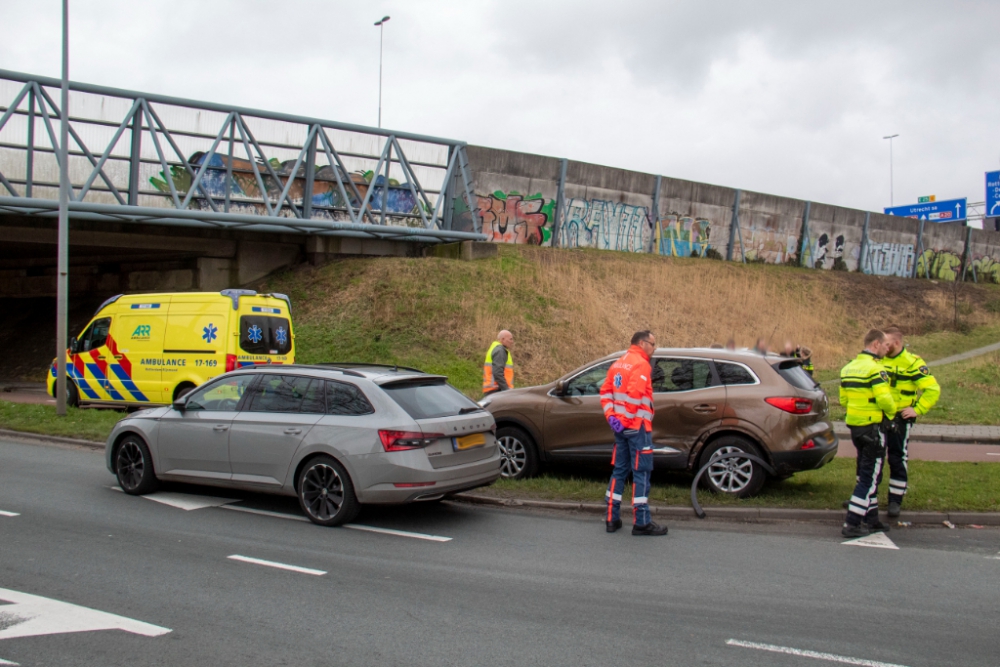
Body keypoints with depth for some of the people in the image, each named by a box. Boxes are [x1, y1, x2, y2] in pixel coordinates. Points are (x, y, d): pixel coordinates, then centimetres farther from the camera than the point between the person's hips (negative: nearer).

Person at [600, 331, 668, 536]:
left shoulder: (618, 364, 15)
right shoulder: (641, 365, -11)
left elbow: (605, 392, 10)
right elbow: (634, 394, -22)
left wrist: (611, 417, 2)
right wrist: (627, 421, -15)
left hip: (621, 426, 8)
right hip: (637, 427, -8)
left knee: (619, 471, 14)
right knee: (641, 473, -3)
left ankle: (612, 519, 16)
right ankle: (641, 522, -1)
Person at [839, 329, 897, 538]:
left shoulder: (848, 368, 11)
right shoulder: (875, 369, -16)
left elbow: (843, 399, 13)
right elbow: (885, 399, -24)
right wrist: (891, 412, -5)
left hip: (854, 425, 9)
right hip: (873, 427, -9)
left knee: (866, 475, 19)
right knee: (869, 477, -3)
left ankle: (871, 519, 26)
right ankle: (851, 524, -6)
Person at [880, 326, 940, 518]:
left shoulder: (912, 363, -11)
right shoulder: (880, 361, 6)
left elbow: (933, 389, -13)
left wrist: (917, 410, -16)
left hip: (900, 419, -5)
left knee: (897, 459, 2)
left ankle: (895, 500, 11)